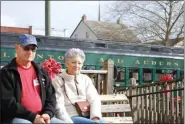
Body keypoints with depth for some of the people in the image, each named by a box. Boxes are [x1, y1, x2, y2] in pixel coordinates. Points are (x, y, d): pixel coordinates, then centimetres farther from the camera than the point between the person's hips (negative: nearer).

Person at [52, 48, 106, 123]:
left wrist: (95, 118, -15)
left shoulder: (85, 79, 14)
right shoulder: (58, 81, 2)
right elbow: (59, 107, -7)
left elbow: (94, 100, 3)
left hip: (88, 117, 4)